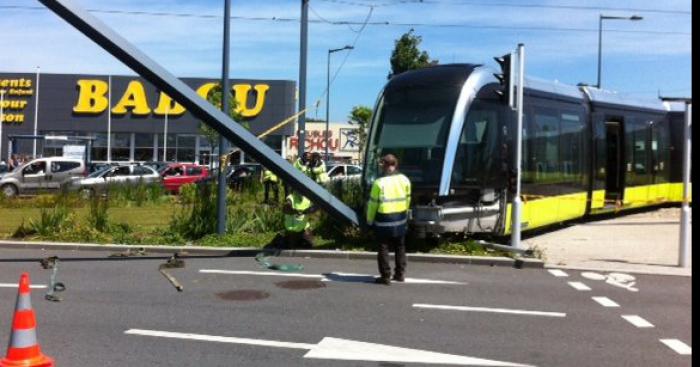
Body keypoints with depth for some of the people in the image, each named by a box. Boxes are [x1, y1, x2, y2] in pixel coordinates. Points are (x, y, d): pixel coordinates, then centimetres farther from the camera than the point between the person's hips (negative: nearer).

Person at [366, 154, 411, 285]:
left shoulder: (379, 182, -15)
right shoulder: (404, 180, 0)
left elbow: (373, 203, -9)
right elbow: (407, 199, 7)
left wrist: (370, 220, 3)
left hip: (384, 220, -5)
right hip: (400, 219, 5)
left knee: (383, 248, 5)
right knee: (400, 247, 18)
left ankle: (385, 276, 8)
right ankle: (400, 274, 24)